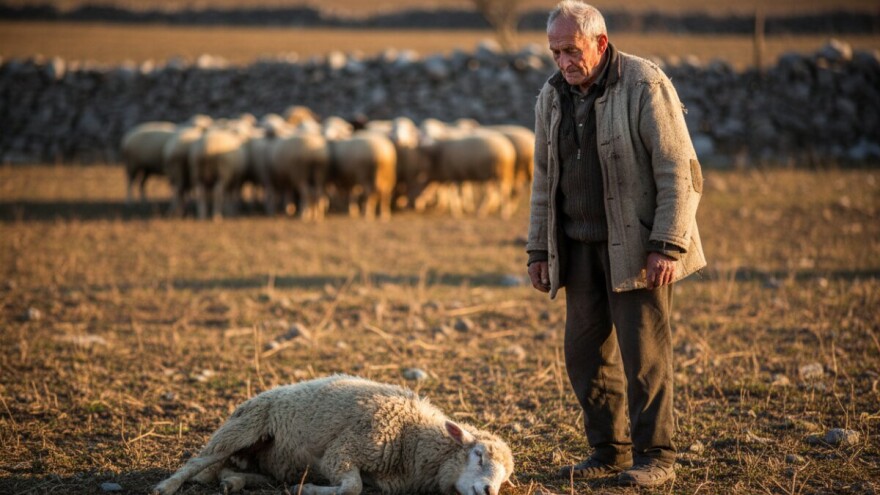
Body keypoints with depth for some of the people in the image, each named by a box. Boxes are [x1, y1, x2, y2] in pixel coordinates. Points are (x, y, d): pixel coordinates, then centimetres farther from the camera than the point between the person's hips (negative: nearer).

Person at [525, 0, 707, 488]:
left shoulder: (645, 86, -11)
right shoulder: (552, 96, 10)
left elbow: (678, 172, -13)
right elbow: (544, 180, 17)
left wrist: (667, 246, -18)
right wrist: (539, 250, 14)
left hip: (635, 246, -6)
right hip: (579, 246, 6)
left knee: (643, 352, -5)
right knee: (586, 352, 7)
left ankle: (655, 456, 5)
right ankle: (609, 451, 18)